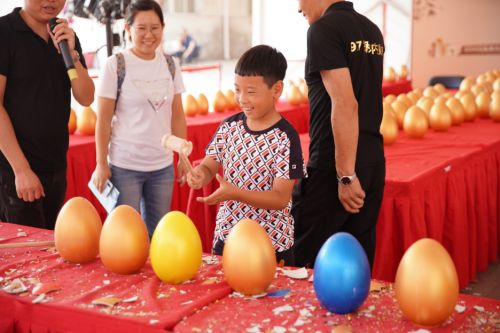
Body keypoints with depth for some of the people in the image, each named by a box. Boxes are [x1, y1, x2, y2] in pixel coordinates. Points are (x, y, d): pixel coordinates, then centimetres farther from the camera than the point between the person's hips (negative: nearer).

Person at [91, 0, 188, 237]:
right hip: (125, 166, -4)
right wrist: (101, 164, -8)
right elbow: (103, 120, -6)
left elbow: (177, 115, 11)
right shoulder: (115, 65, -8)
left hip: (163, 165, 4)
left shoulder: (170, 65, 5)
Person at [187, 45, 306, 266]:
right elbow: (209, 166, 8)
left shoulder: (285, 137, -15)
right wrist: (200, 175, -16)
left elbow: (281, 198, -19)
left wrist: (234, 193, -30)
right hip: (226, 235, 5)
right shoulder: (229, 126, 1)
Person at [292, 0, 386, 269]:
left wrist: (346, 176, -20)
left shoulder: (324, 29, -11)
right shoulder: (372, 30, 14)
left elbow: (344, 104, -20)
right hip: (373, 162, 8)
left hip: (334, 166, -8)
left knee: (297, 264, 2)